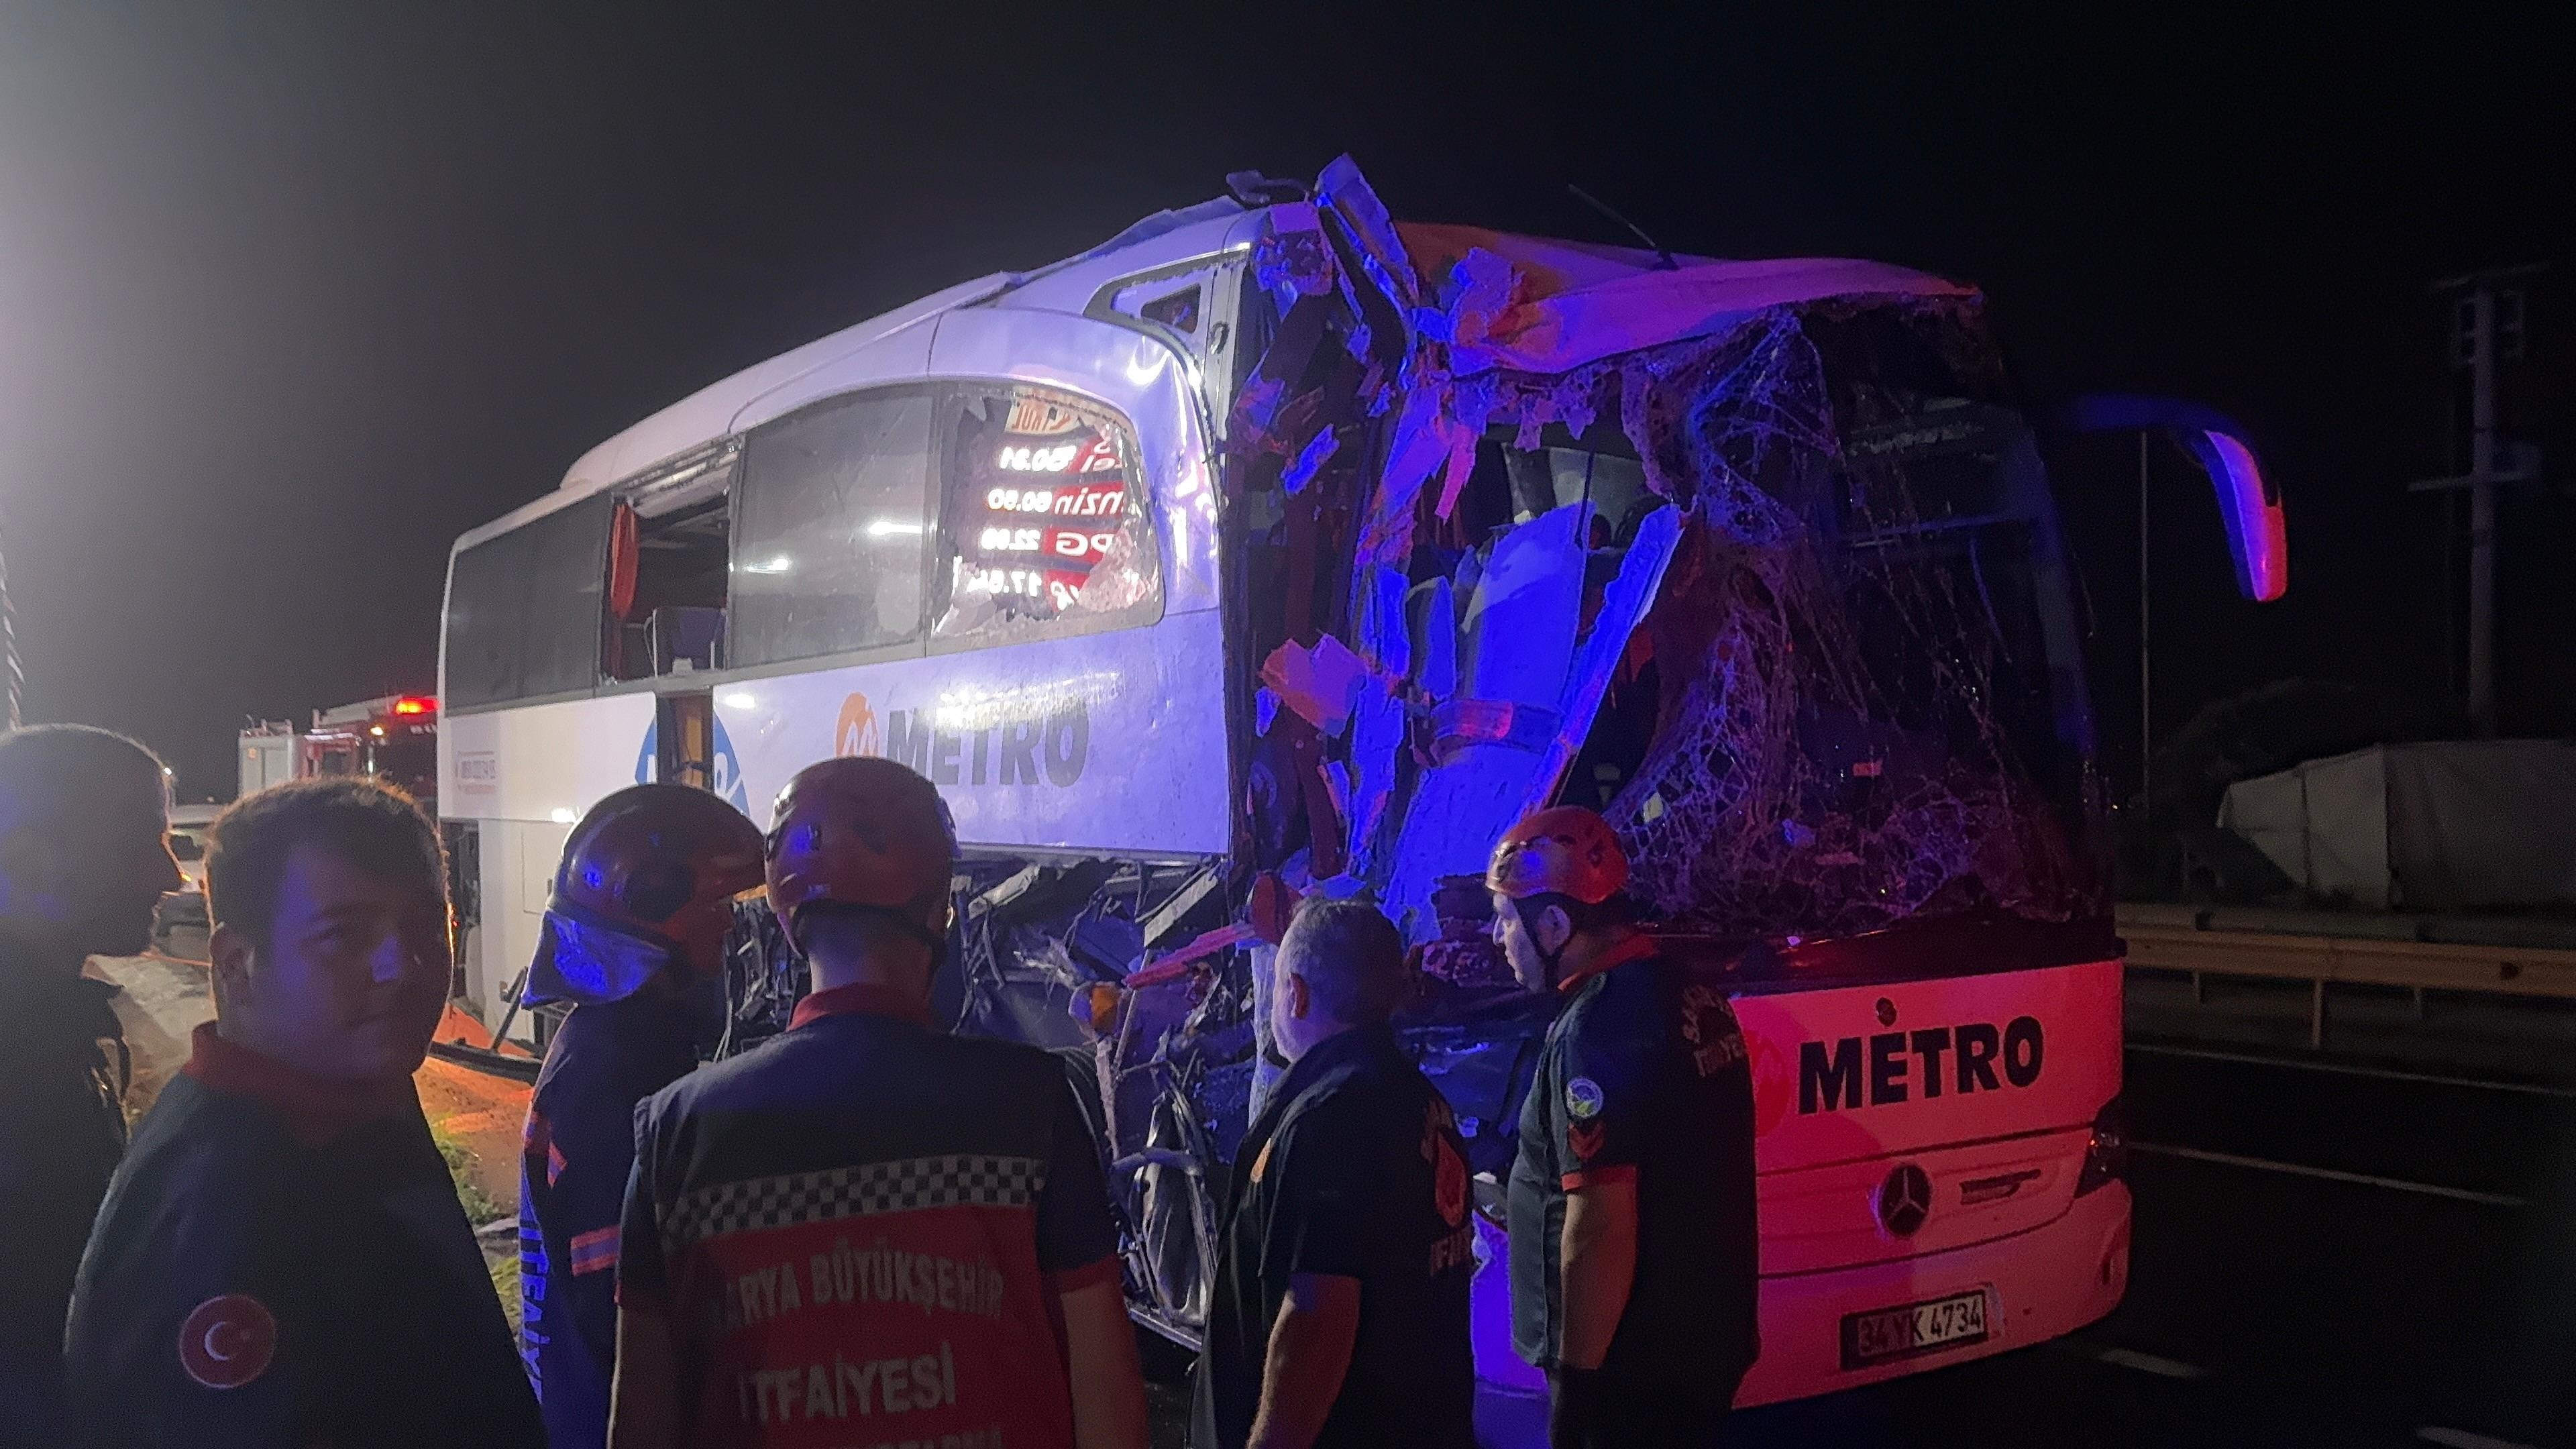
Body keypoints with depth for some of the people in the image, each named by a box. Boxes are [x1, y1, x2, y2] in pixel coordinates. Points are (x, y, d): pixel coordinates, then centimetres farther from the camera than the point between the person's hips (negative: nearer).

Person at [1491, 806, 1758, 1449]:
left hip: (1634, 1365, -9)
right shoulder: (1694, 992, 5)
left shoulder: (1596, 1028, -22)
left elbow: (1601, 1224, -25)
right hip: (1704, 1339, 9)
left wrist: (1576, 1375, -18)